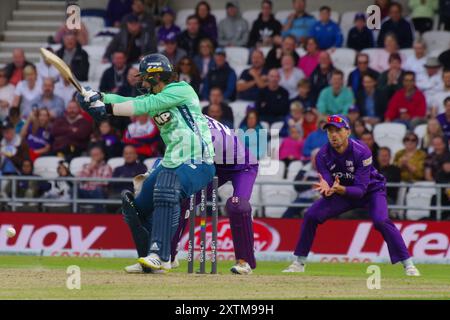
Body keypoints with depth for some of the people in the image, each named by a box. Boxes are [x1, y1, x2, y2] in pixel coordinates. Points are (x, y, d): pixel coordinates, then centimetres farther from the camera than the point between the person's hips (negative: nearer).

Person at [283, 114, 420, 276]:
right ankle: (299, 263, 4)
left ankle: (408, 265, -23)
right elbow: (327, 194, -21)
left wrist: (339, 189, -51)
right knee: (311, 215, -10)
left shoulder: (361, 152, -30)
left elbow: (361, 189, -33)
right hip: (342, 193, 4)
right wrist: (325, 189, -46)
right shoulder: (323, 155, -19)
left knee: (381, 221, -30)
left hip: (371, 190, -4)